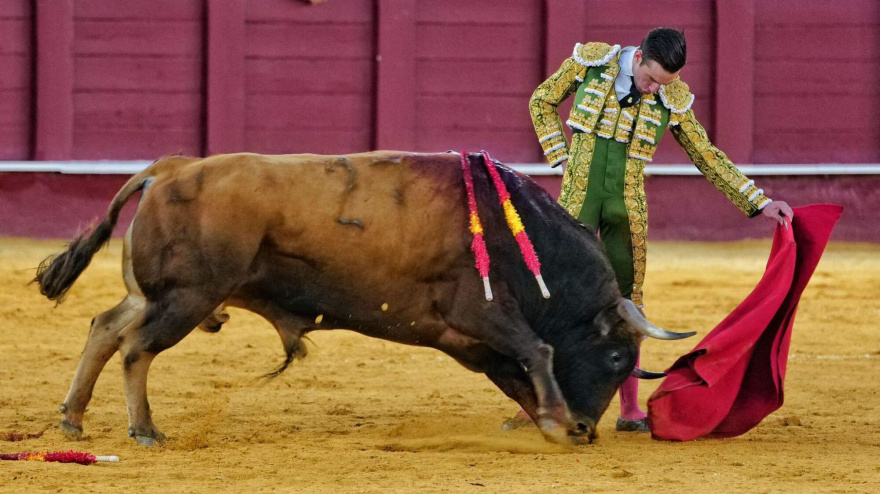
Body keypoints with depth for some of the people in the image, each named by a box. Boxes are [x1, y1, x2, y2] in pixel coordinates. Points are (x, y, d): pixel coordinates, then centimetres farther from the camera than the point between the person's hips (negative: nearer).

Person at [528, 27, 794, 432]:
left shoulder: (673, 100, -2)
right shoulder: (590, 62, -6)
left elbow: (708, 157, 7)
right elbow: (542, 102, 9)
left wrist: (760, 203, 3)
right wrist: (561, 157, -1)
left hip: (628, 209, 2)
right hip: (579, 198, -2)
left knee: (626, 303, 4)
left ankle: (630, 410, 11)